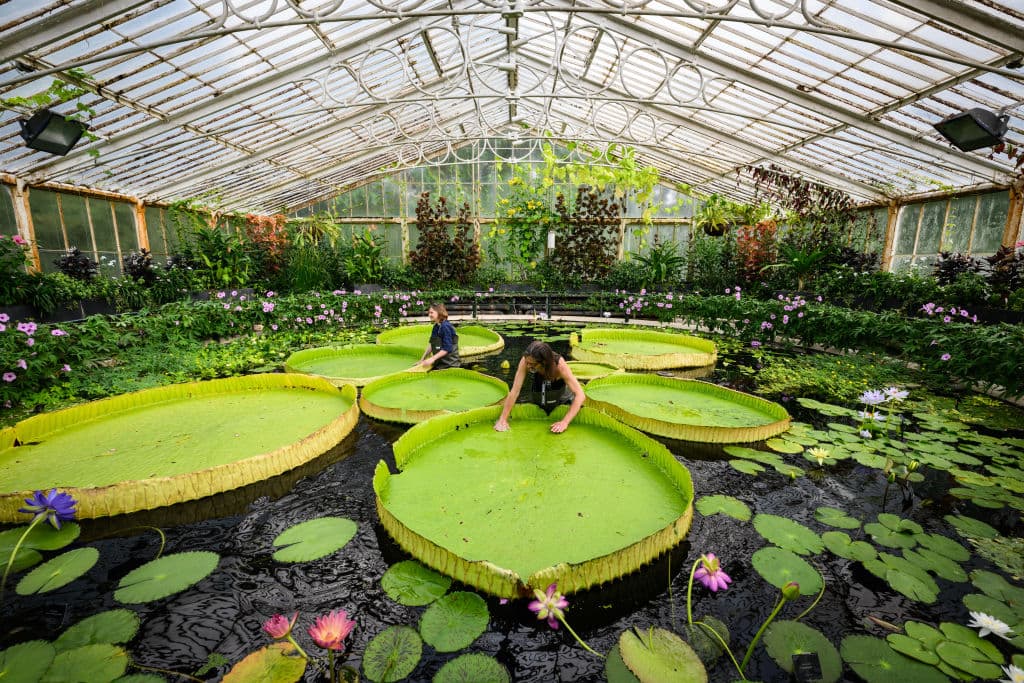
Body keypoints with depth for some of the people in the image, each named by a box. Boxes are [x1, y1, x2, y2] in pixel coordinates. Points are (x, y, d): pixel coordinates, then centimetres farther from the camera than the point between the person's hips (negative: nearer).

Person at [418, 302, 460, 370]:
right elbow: (431, 344, 14)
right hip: (438, 364, 9)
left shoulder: (446, 327, -18)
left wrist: (432, 359, -21)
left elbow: (447, 349, -21)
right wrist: (423, 359, 12)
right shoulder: (436, 327, 8)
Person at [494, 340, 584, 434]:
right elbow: (514, 391, -30)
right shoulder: (526, 361, -33)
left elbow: (580, 395, -40)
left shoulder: (559, 365, -37)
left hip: (563, 399, -1)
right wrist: (503, 419, -32)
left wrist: (565, 422, -48)